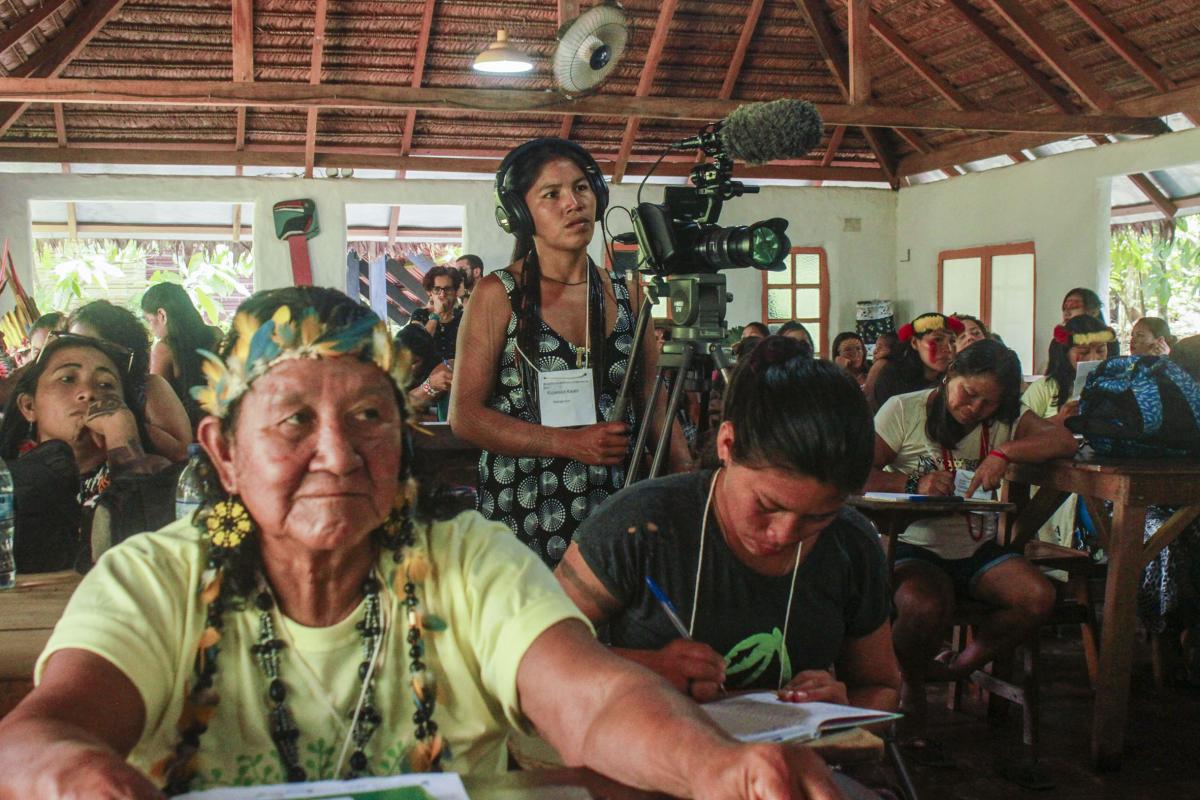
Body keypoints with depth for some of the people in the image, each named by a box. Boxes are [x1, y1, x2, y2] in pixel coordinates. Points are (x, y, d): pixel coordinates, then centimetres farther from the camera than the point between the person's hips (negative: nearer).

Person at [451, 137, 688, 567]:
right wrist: (570, 442, -16)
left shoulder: (626, 295, 9)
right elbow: (464, 415, -8)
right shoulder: (499, 294, -3)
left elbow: (655, 402, 11)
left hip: (613, 510, 3)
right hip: (522, 518, -3)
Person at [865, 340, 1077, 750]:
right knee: (925, 607, -36)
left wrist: (1004, 453, -21)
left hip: (977, 549, 5)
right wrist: (913, 482, -25)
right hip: (915, 547, -4)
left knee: (1038, 598, -21)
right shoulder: (904, 410, -3)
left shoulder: (1002, 421, 8)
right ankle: (912, 685, 0)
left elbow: (1064, 440, -7)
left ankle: (959, 666, 7)